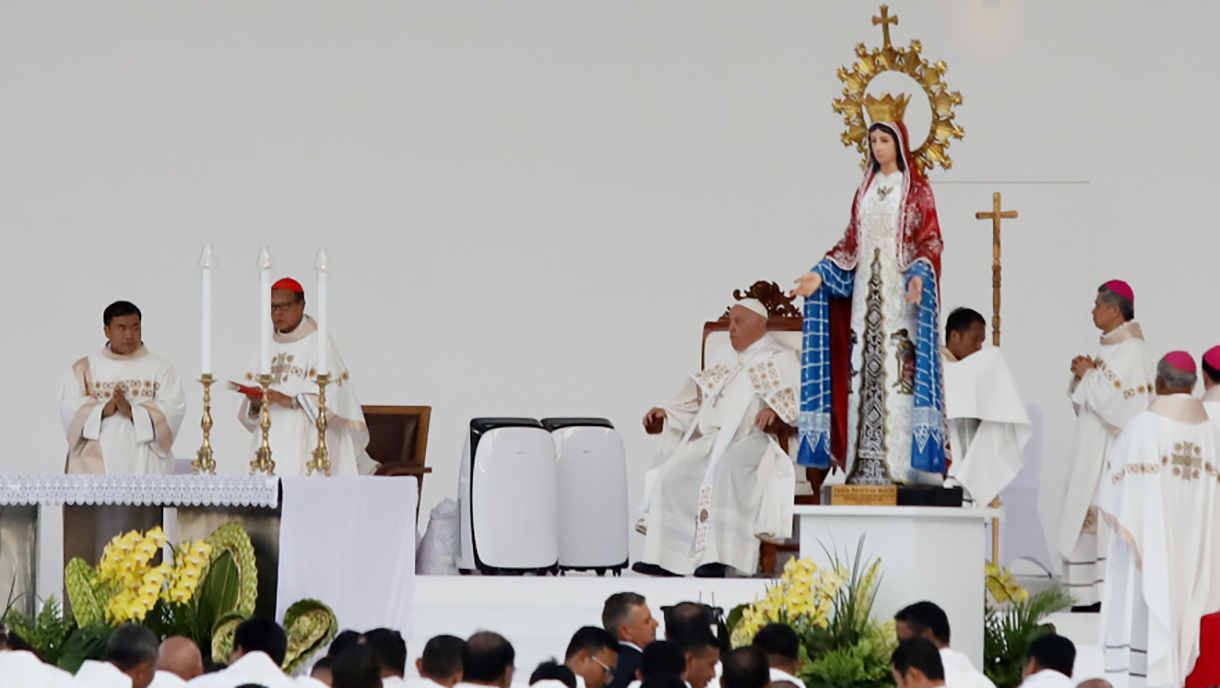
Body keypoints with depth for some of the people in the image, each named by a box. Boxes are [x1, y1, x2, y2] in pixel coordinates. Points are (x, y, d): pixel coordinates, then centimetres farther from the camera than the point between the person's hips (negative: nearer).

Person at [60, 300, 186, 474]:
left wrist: (132, 411, -16)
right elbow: (68, 407, 1)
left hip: (145, 466, 0)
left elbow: (174, 409, -2)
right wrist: (103, 410, -17)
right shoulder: (84, 369, 13)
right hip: (96, 465, 0)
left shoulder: (160, 369, 11)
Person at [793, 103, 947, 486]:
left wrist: (919, 275, -24)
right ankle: (865, 464, -1)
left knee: (898, 367, -11)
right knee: (863, 369, -1)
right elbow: (851, 243, 16)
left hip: (900, 291, -5)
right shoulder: (866, 188, 15)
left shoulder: (916, 189, 0)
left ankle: (898, 464, -13)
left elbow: (930, 241, -6)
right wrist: (820, 274, 5)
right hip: (865, 289, 5)